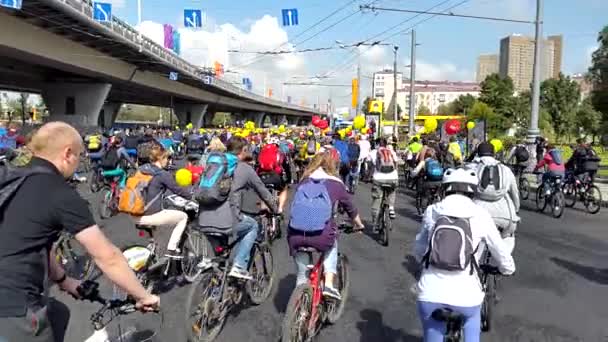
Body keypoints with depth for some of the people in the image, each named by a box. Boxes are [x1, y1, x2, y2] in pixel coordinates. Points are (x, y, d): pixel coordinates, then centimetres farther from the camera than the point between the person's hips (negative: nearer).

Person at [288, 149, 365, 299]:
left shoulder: (304, 182, 16)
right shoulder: (336, 184, 8)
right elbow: (350, 208, 20)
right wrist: (359, 225, 40)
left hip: (295, 235, 2)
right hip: (321, 236, -2)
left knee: (302, 273, 23)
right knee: (332, 245, 33)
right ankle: (329, 284, 22)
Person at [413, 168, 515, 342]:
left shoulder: (432, 211, 3)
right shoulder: (481, 215, 0)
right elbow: (500, 250, 11)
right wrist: (508, 269, 33)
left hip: (429, 294, 1)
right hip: (464, 294, 0)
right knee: (472, 316, 34)